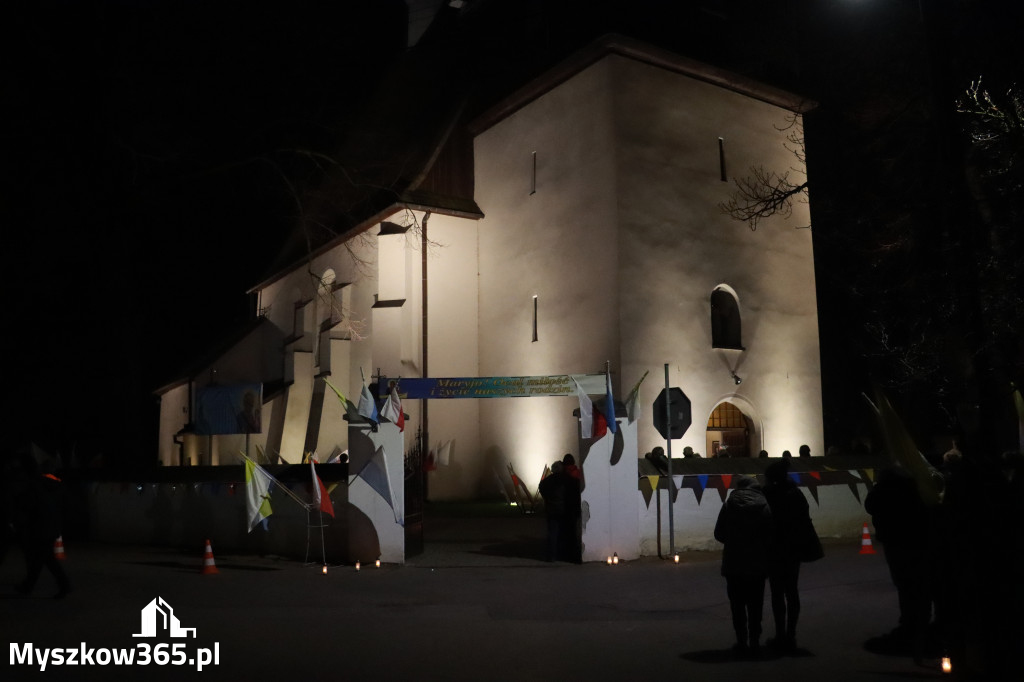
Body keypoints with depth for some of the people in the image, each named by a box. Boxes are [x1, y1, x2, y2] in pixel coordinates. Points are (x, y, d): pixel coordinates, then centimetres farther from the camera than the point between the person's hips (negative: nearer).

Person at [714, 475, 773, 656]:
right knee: (755, 606, 11)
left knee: (738, 605, 8)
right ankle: (754, 642, 13)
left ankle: (742, 642, 9)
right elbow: (770, 535, -7)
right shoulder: (764, 506, -6)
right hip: (757, 565, 1)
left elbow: (719, 534, -4)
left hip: (734, 564, -1)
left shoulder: (729, 505, -7)